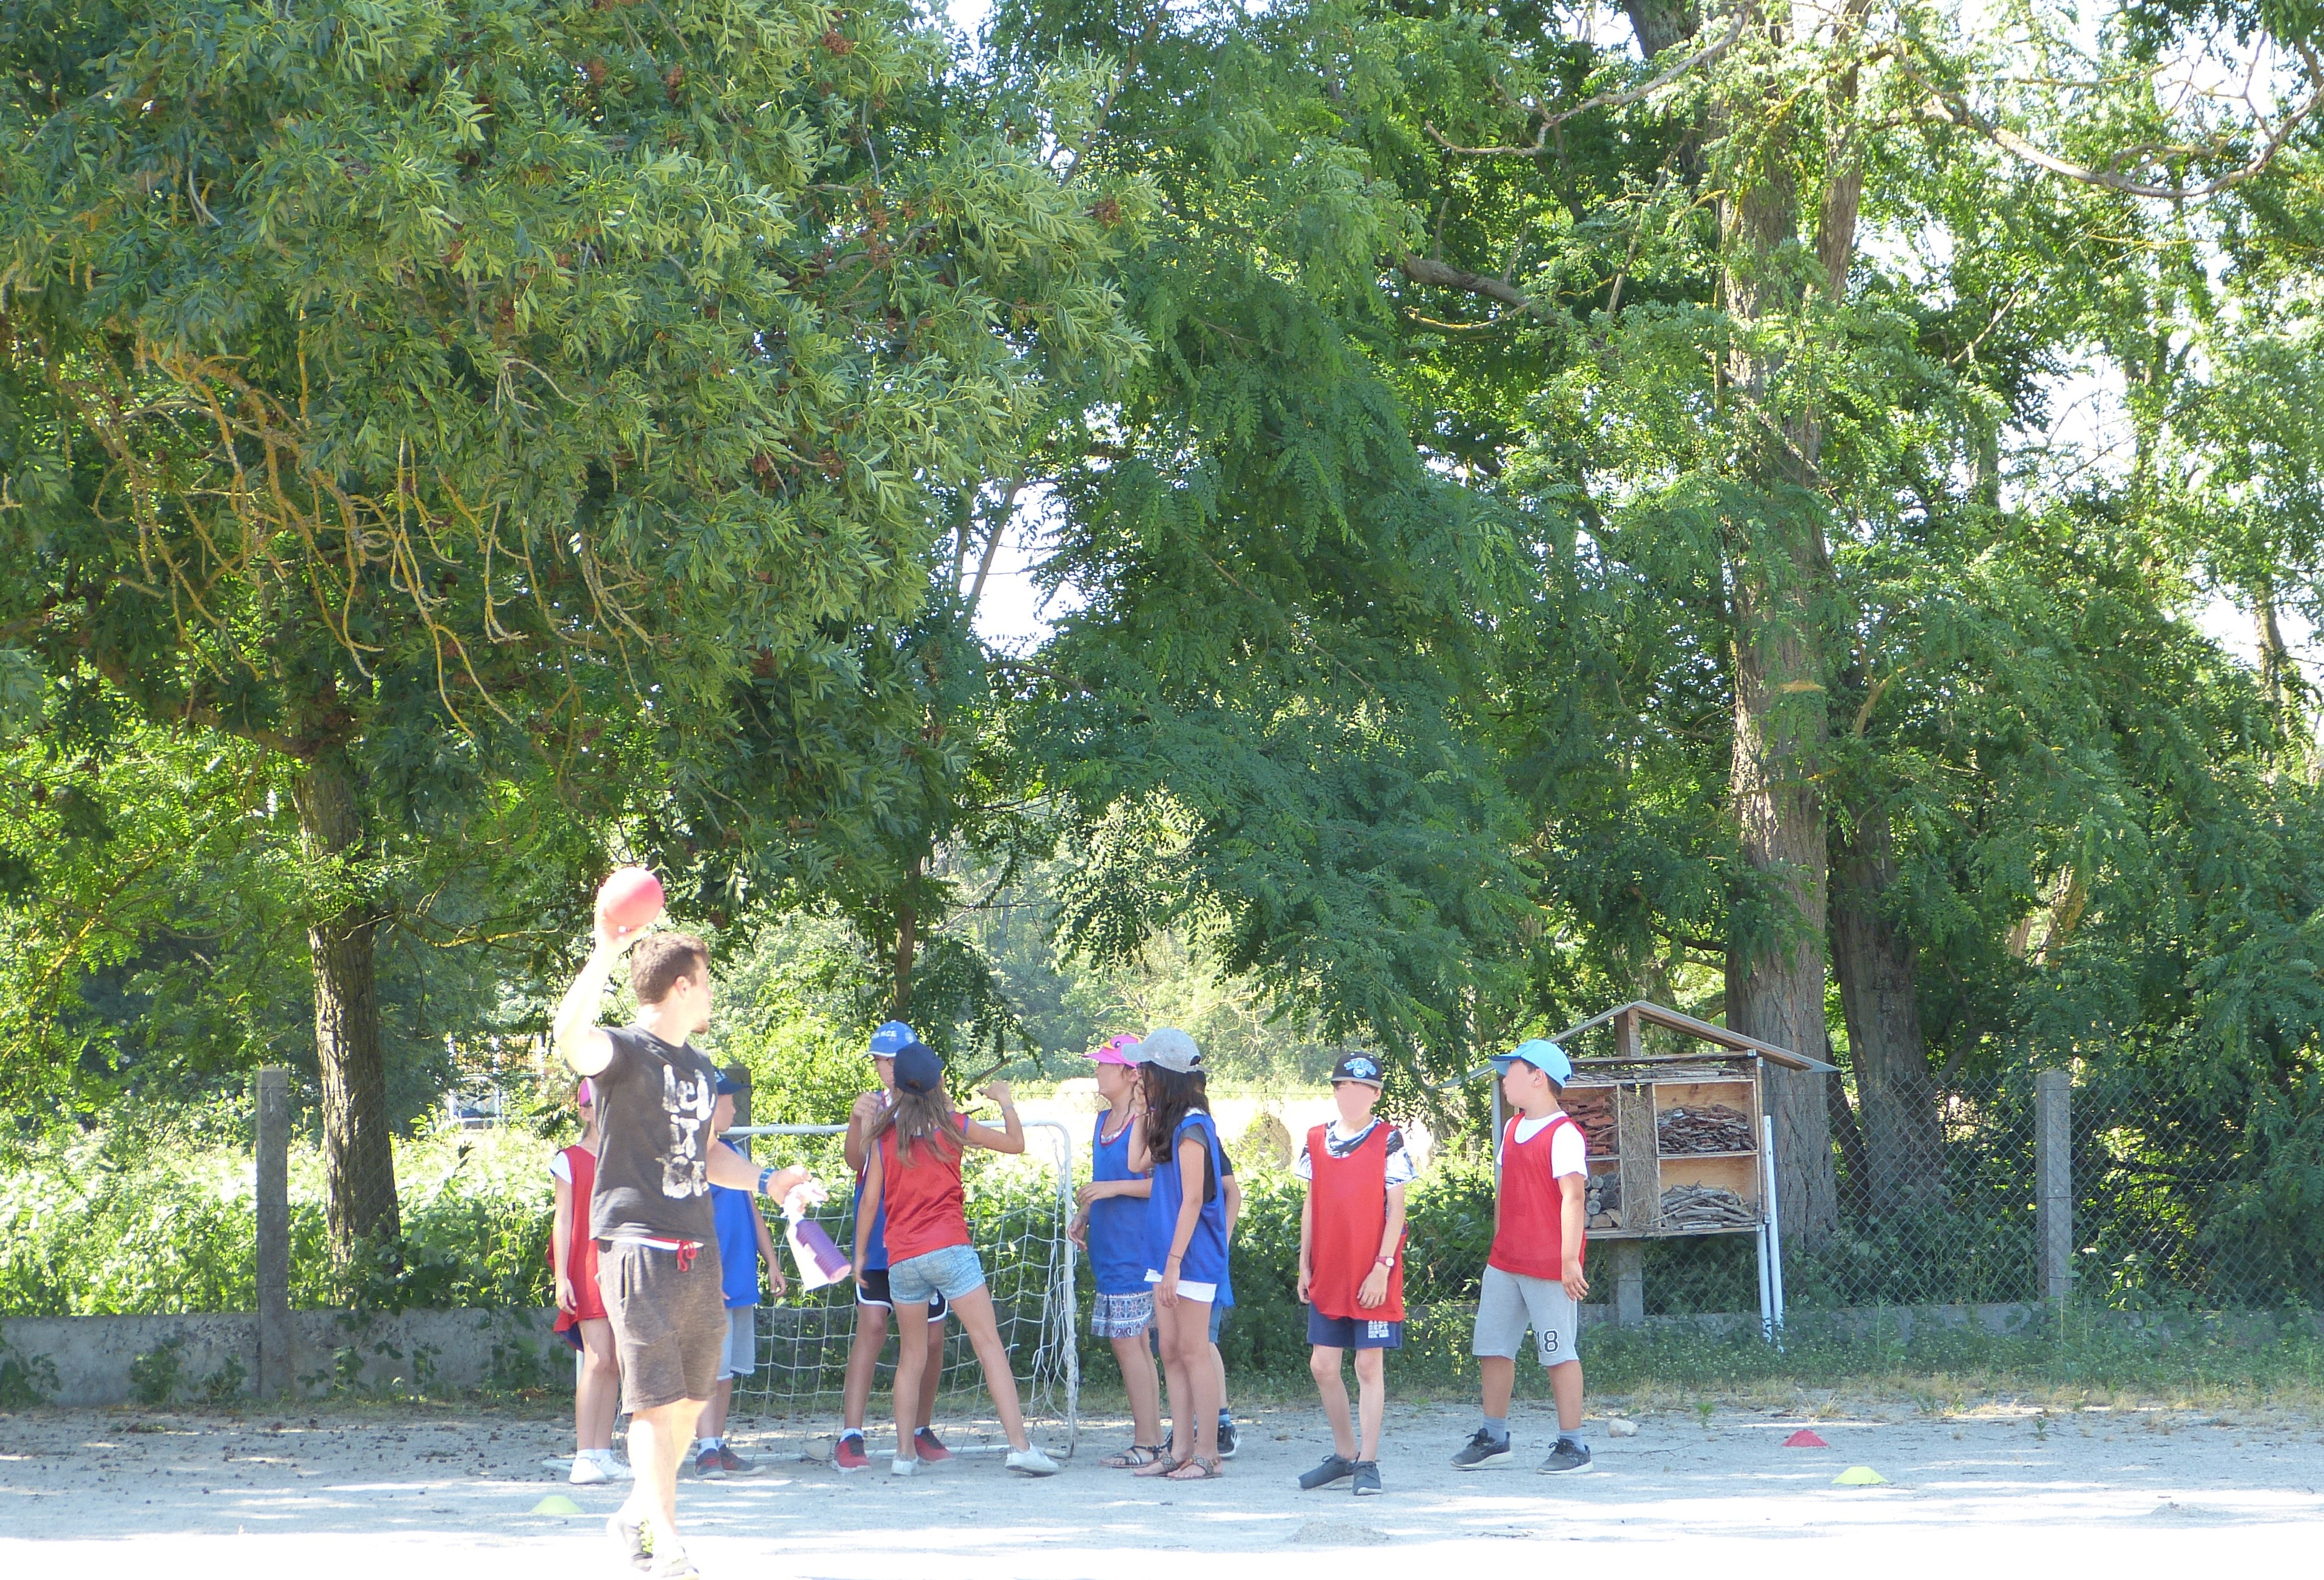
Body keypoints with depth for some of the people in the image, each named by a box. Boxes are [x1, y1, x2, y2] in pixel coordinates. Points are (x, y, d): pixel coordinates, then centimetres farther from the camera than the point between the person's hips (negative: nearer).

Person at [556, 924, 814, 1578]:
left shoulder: (701, 1066, 19)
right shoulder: (624, 1052, -7)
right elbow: (572, 1036, -31)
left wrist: (766, 1181, 24)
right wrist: (604, 953, -38)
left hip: (698, 1251, 8)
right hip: (638, 1246, -8)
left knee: (692, 1400, 13)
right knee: (657, 1401, -10)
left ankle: (636, 1517, 29)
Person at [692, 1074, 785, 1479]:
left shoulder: (735, 1154, 19)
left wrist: (771, 1261, 20)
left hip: (741, 1280, 8)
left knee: (729, 1368, 9)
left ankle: (718, 1447, 14)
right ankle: (706, 1450, -13)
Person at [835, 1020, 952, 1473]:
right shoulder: (871, 1106, 4)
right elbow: (855, 1160, -10)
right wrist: (859, 1122, -29)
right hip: (878, 1236, -2)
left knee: (931, 1336, 6)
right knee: (872, 1325, -13)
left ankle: (922, 1432, 23)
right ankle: (850, 1437, -17)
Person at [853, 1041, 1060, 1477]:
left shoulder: (884, 1137, 7)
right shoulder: (953, 1126, 2)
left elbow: (869, 1201, 6)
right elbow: (1016, 1143, 11)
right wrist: (1005, 1101, 28)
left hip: (901, 1258, 3)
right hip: (949, 1251, -3)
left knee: (912, 1358, 15)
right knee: (989, 1346, -5)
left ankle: (905, 1453, 11)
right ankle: (1020, 1445, -14)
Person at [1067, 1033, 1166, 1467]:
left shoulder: (1145, 1121, -12)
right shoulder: (1104, 1121, 15)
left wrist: (1113, 1188, -21)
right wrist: (1083, 1215, 12)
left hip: (1133, 1248, -9)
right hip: (1107, 1248, 9)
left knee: (1128, 1343, -9)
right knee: (1134, 1345, 11)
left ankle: (1145, 1443, -6)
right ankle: (1152, 1439, 15)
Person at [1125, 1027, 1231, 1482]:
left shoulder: (1192, 1128, -16)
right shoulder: (1168, 1124, 12)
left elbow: (1193, 1200, -19)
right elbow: (1138, 1163, 11)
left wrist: (1173, 1263, -20)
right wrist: (1143, 1111, 12)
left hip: (1193, 1256, -9)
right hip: (1167, 1255, 9)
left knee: (1193, 1352, -6)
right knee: (1171, 1353, 9)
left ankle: (1207, 1454, -2)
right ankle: (1181, 1450, 12)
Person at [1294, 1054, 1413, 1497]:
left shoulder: (1388, 1141, -4)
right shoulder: (1317, 1141, 9)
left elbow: (1395, 1209, -6)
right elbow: (1311, 1206, 14)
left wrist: (1382, 1267, -13)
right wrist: (1304, 1265, 9)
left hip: (1373, 1275, -5)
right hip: (1328, 1274, 5)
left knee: (1369, 1365, -2)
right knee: (1323, 1365, 5)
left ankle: (1367, 1462, 2)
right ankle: (1344, 1454, 19)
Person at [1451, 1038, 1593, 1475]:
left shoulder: (1564, 1135, -14)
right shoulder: (1513, 1129, 14)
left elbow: (1573, 1198, -20)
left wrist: (1570, 1260, -26)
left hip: (1548, 1268, -9)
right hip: (1505, 1263, 9)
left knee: (1559, 1353, -2)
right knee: (1492, 1348, 11)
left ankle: (1573, 1445, 4)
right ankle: (1493, 1438, 20)